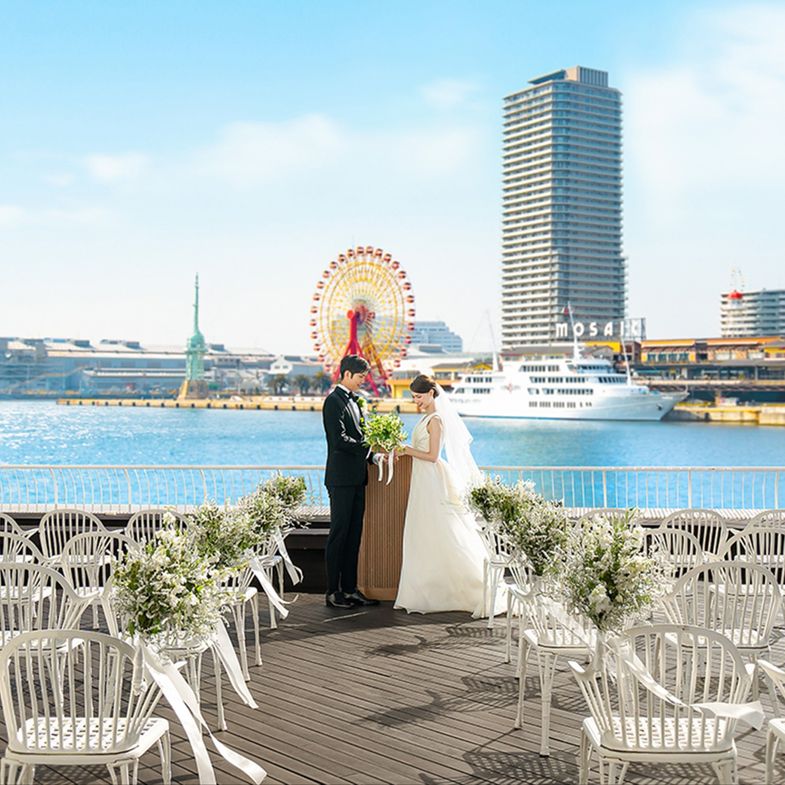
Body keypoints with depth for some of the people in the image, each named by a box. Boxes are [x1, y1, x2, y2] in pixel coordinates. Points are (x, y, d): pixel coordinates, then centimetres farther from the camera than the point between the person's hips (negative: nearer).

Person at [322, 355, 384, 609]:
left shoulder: (354, 400, 16)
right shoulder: (334, 401, -11)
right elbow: (339, 440, -20)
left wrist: (374, 456, 6)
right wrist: (369, 449, -19)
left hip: (357, 478, 9)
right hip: (341, 478, -9)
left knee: (354, 534, 10)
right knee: (339, 533, -4)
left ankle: (350, 588, 17)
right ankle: (333, 592, 3)